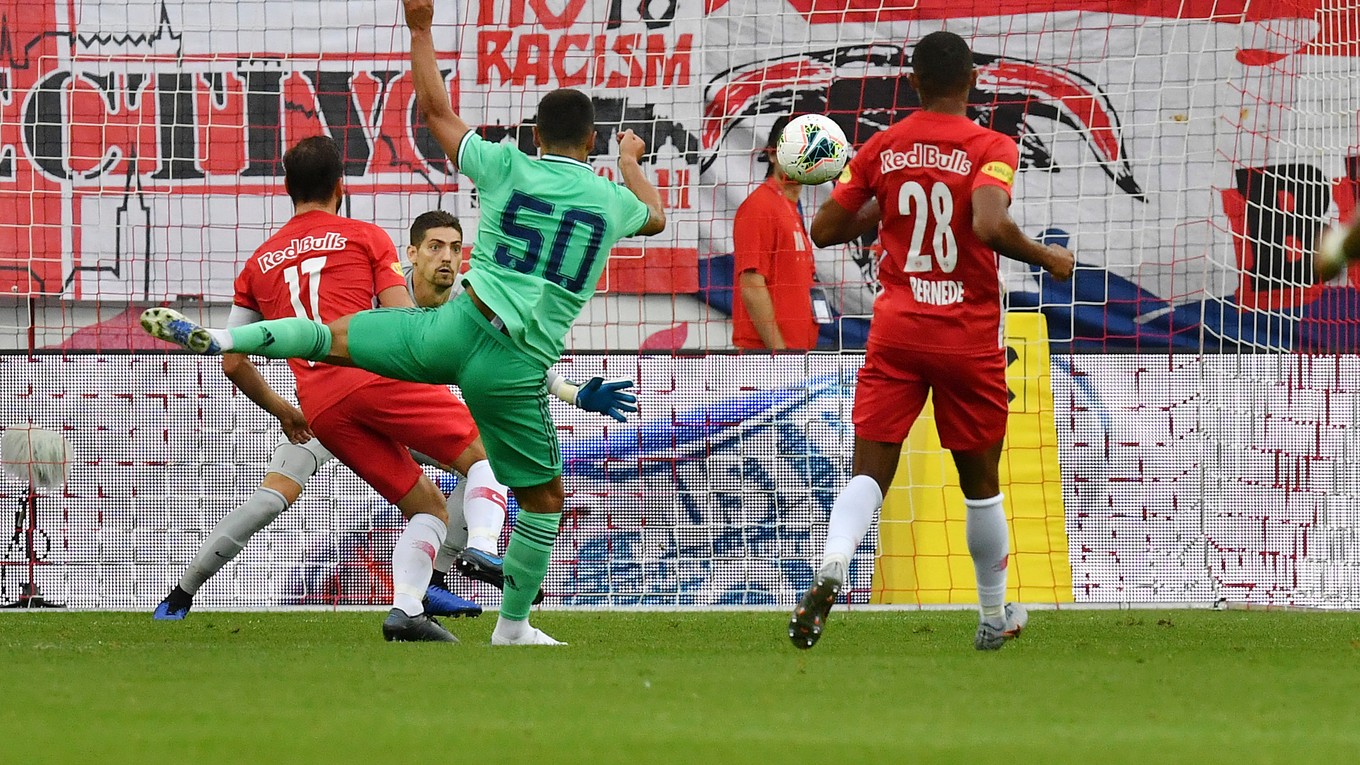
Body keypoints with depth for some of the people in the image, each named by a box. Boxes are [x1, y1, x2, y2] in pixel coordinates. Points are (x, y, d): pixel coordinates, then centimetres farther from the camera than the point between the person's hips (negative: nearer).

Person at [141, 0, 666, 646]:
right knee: (544, 496, 14)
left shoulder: (508, 169, 2)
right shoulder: (612, 200, 6)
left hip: (456, 326, 1)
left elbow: (436, 110, 14)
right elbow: (654, 218, 33)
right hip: (517, 369, -1)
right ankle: (513, 626, 19)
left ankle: (214, 338, -1)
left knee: (334, 337, 16)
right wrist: (633, 163, 53)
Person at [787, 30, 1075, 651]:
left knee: (870, 471, -3)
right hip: (969, 337, -2)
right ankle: (994, 616, 27)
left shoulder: (881, 150, 3)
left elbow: (824, 230, 6)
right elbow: (990, 226, -25)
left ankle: (831, 565, -33)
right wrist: (1049, 259, -9)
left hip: (895, 331, 2)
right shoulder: (990, 149, -8)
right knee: (981, 481, 14)